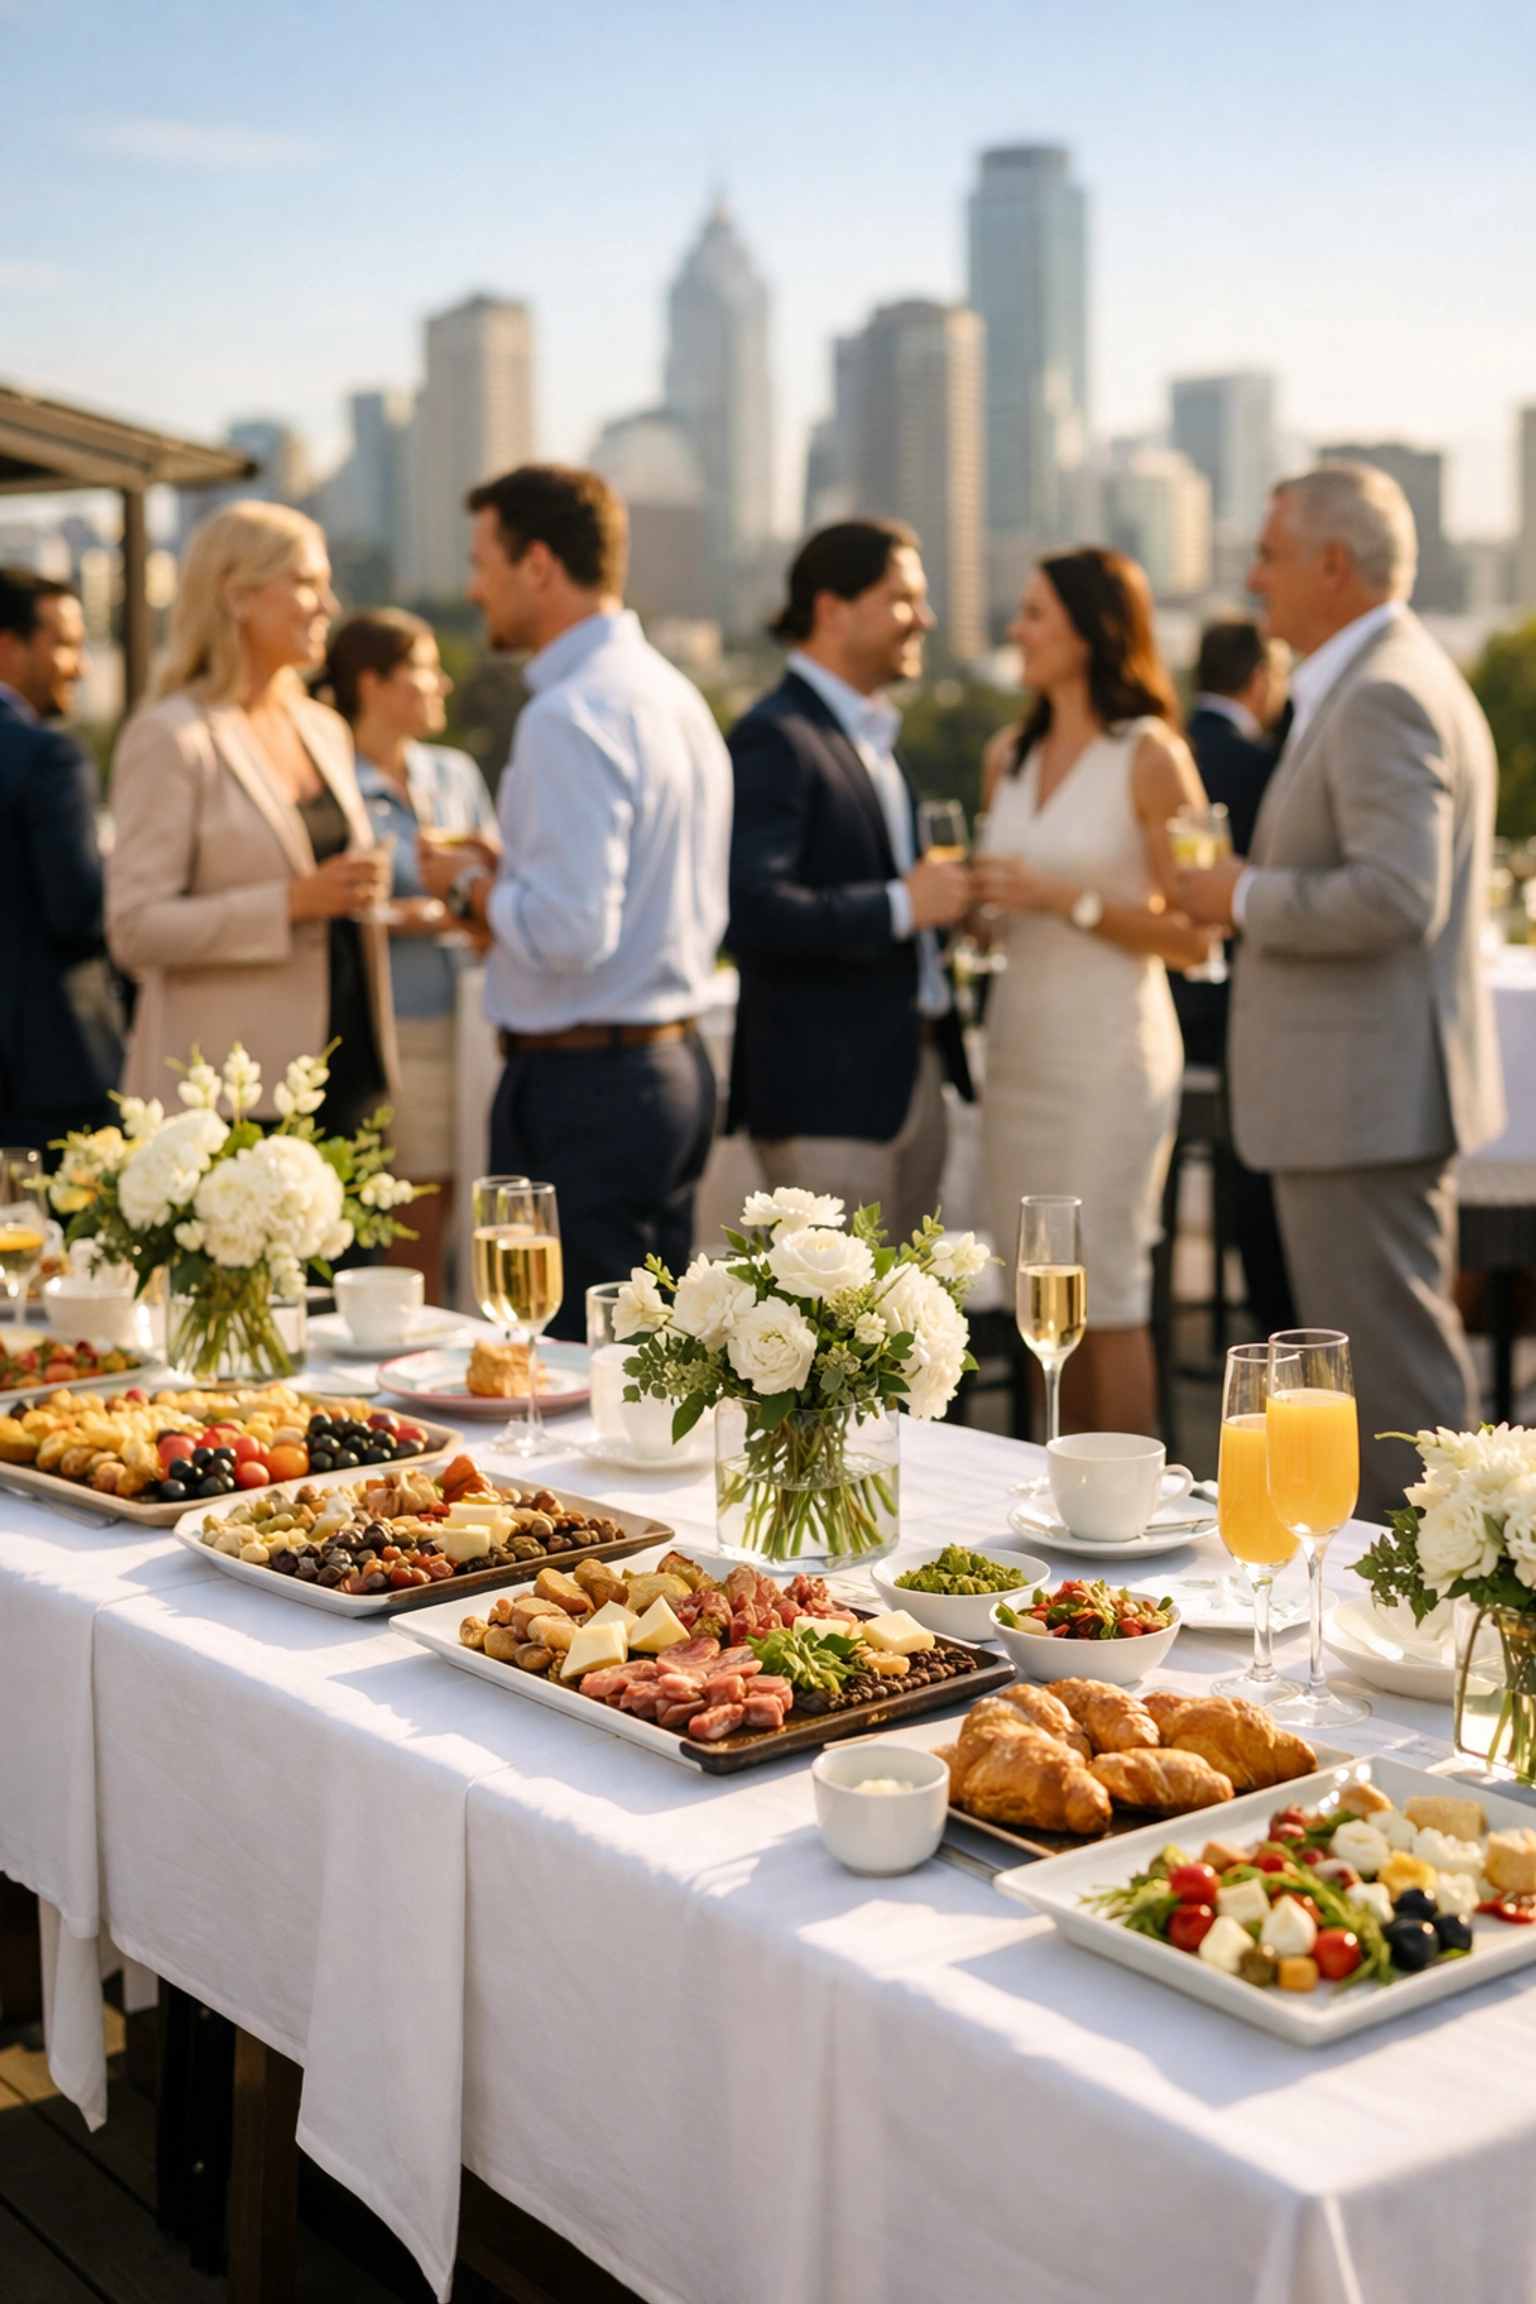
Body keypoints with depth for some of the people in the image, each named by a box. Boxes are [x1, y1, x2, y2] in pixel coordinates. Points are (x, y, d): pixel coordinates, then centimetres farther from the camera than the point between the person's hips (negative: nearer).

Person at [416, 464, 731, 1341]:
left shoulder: (569, 717, -17)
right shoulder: (677, 694, 13)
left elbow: (569, 933, -24)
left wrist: (470, 885, -7)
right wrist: (508, 879, 15)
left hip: (585, 1083, -10)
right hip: (678, 1064, 10)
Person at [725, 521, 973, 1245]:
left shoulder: (873, 734, 18)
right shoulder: (774, 738, -13)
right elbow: (752, 913, -25)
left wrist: (940, 895, 10)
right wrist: (901, 905, -20)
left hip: (911, 1072, 9)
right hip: (825, 1089, -9)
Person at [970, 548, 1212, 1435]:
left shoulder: (1150, 755, -7)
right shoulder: (1010, 755, 12)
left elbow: (1192, 937, -10)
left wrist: (1068, 899, -18)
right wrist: (970, 895, 1)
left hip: (1111, 1051, -6)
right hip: (1020, 1047, 6)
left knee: (1106, 1297, -3)